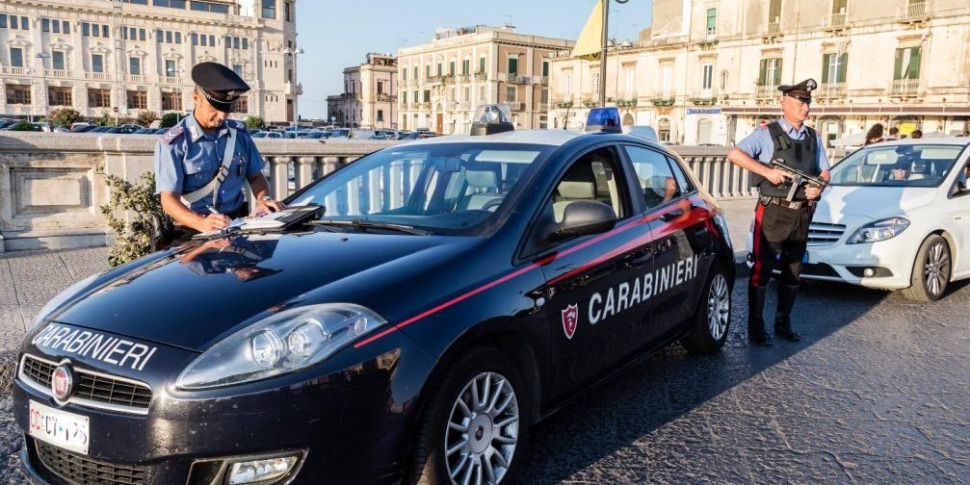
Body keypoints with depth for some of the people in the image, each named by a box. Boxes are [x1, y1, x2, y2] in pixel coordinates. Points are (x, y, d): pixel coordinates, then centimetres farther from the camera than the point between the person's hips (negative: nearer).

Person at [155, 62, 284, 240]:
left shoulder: (239, 133, 8)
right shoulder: (173, 143, -5)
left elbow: (255, 177, 15)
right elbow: (169, 200, -11)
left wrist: (263, 199, -7)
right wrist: (201, 223, -29)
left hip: (238, 224, 4)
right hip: (194, 230, -4)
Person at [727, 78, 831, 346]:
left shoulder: (814, 138, 14)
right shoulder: (767, 133, -3)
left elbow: (824, 172, 18)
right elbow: (734, 154, -14)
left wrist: (818, 186, -5)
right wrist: (767, 171, -21)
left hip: (802, 215, 6)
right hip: (773, 213, -6)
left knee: (793, 271, 12)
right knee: (762, 269, -4)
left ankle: (783, 323, 25)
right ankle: (756, 327, 3)